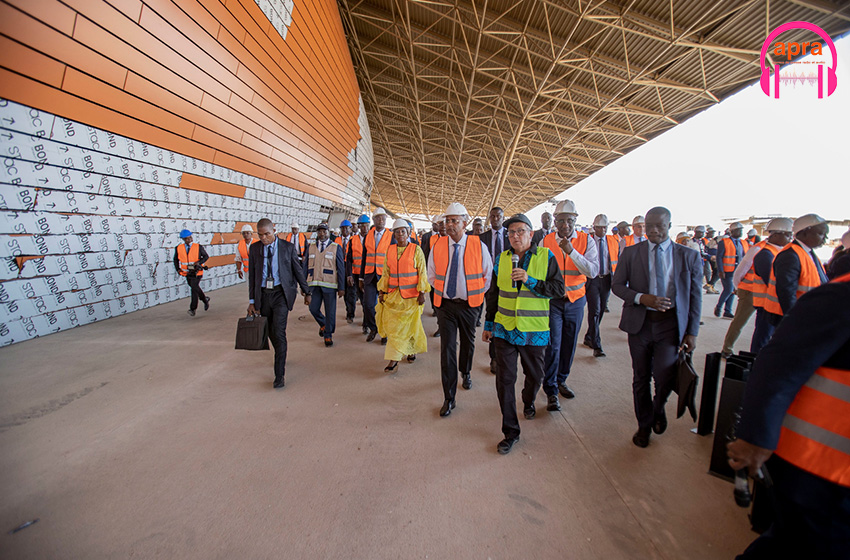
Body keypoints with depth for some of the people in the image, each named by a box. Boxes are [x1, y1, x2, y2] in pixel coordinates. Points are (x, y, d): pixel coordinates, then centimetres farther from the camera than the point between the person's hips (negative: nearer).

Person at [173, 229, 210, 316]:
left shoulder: (198, 247, -6)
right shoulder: (178, 248, 1)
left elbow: (206, 256, 1)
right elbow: (176, 259, 14)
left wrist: (199, 262, -17)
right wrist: (178, 269, 0)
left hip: (197, 272, -4)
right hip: (187, 273, 4)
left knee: (194, 288, -16)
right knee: (196, 288, 16)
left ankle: (193, 309, -11)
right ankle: (205, 300, 41)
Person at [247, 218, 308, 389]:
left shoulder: (288, 247, -3)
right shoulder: (254, 249, 5)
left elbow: (298, 271, 5)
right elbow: (252, 275, 8)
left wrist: (306, 291, 9)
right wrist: (252, 301, 6)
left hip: (281, 293, -3)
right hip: (263, 294, 4)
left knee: (279, 332, -12)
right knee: (271, 332, 14)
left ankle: (279, 375, -6)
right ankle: (281, 357, 41)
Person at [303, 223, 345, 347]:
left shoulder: (336, 247, 3)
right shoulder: (310, 247, 10)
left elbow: (341, 268, 1)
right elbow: (305, 266, 11)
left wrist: (341, 287, -3)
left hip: (329, 285, -2)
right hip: (314, 284, 2)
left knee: (330, 311, 2)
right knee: (313, 309, 2)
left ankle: (328, 335, 21)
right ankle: (323, 324, 33)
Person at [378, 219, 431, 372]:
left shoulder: (416, 250, -3)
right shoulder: (390, 251, 9)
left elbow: (422, 272, -5)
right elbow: (386, 273, 12)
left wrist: (422, 293, -11)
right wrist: (381, 292, 6)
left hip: (411, 295, -3)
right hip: (393, 294, 3)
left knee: (409, 324, 4)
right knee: (392, 325, 2)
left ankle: (412, 349, 26)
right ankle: (394, 360, 12)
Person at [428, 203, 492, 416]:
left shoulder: (479, 246, -8)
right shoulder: (437, 247, -3)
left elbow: (488, 275, 6)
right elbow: (432, 276, 13)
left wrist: (477, 294, 6)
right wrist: (441, 291, 8)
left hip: (469, 304, 0)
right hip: (445, 304, 0)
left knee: (468, 342, 19)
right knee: (447, 348, -2)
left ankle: (466, 372, 50)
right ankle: (449, 397, 6)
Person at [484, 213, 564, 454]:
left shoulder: (546, 257, -3)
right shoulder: (502, 258, 4)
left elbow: (559, 289, -9)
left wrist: (530, 281, -21)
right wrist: (488, 324, 12)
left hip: (534, 331, -1)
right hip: (504, 329, 1)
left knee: (534, 376, 16)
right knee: (505, 379, 1)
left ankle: (528, 402, 50)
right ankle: (510, 432, 14)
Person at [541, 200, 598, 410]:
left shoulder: (586, 240, -3)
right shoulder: (546, 241, -3)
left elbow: (593, 271, -14)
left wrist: (571, 251, -23)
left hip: (576, 300, 2)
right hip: (552, 300, -2)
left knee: (569, 344, 12)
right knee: (553, 345, -5)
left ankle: (561, 380, 33)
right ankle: (551, 391, 6)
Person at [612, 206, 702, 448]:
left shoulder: (689, 256, 3)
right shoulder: (631, 253, 1)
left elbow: (695, 296, 4)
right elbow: (617, 285, 1)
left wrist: (692, 332, 0)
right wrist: (643, 298, -16)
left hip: (670, 323, 0)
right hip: (640, 322, 1)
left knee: (664, 378, -6)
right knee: (641, 378, 11)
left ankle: (658, 409, 29)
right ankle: (644, 424, 32)